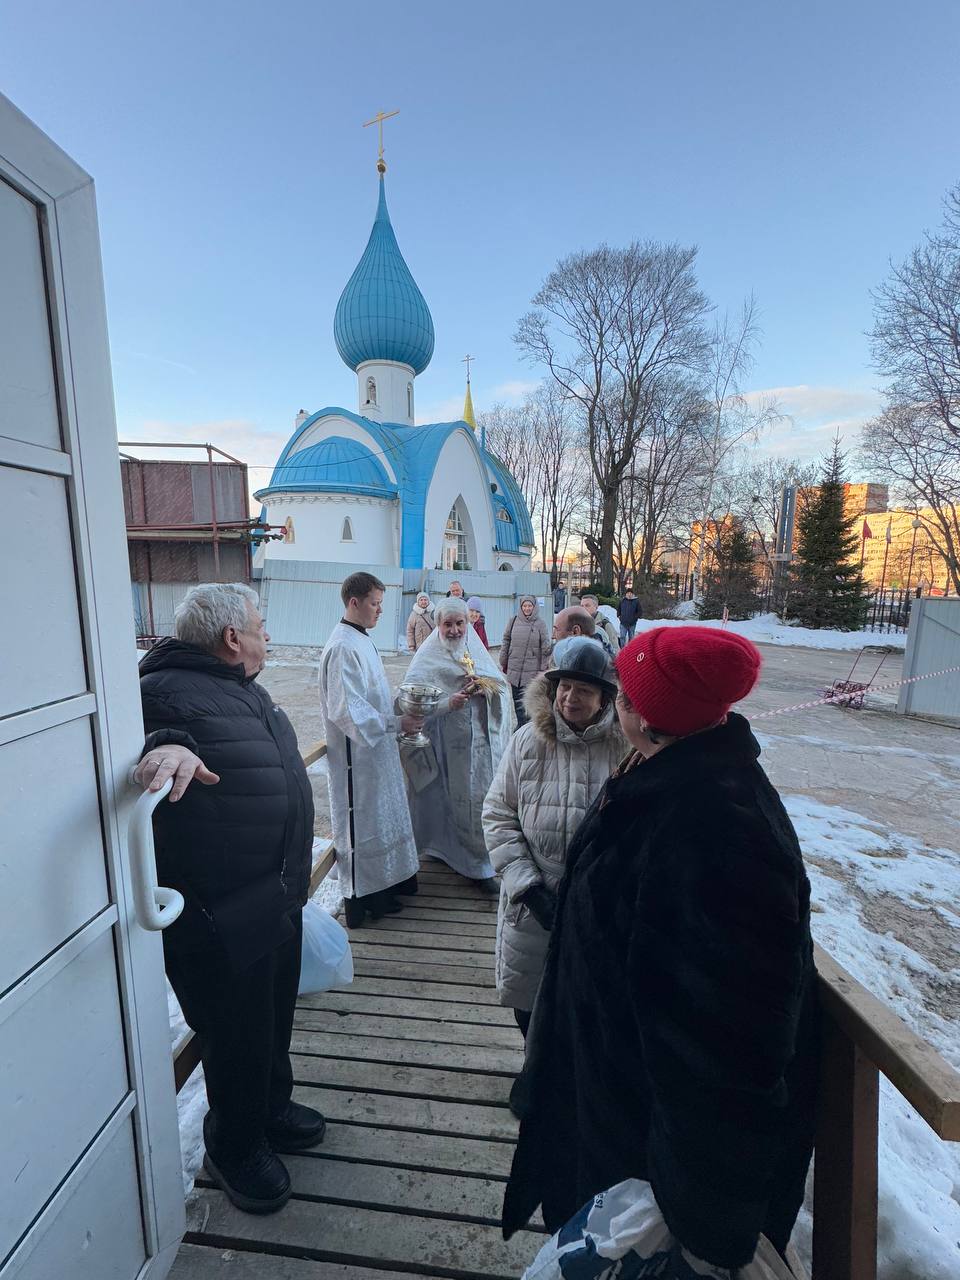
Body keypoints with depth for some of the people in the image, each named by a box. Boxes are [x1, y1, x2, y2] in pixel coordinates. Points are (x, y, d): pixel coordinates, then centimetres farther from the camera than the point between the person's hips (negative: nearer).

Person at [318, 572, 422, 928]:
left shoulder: (362, 639, 9)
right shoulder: (343, 647, -22)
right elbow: (347, 711, -26)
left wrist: (400, 714, 7)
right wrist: (396, 723, -22)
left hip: (378, 750, 10)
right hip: (357, 755, -10)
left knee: (383, 816, 21)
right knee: (362, 825, 5)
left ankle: (386, 881, 38)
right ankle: (360, 899, 23)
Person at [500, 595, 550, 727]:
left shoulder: (540, 624, -2)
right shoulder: (513, 621, 4)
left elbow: (545, 648, -1)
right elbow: (505, 642, 10)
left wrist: (543, 668, -3)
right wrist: (503, 663, 10)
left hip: (532, 670, -3)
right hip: (513, 668, 3)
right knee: (517, 700, 9)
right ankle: (521, 724, 22)